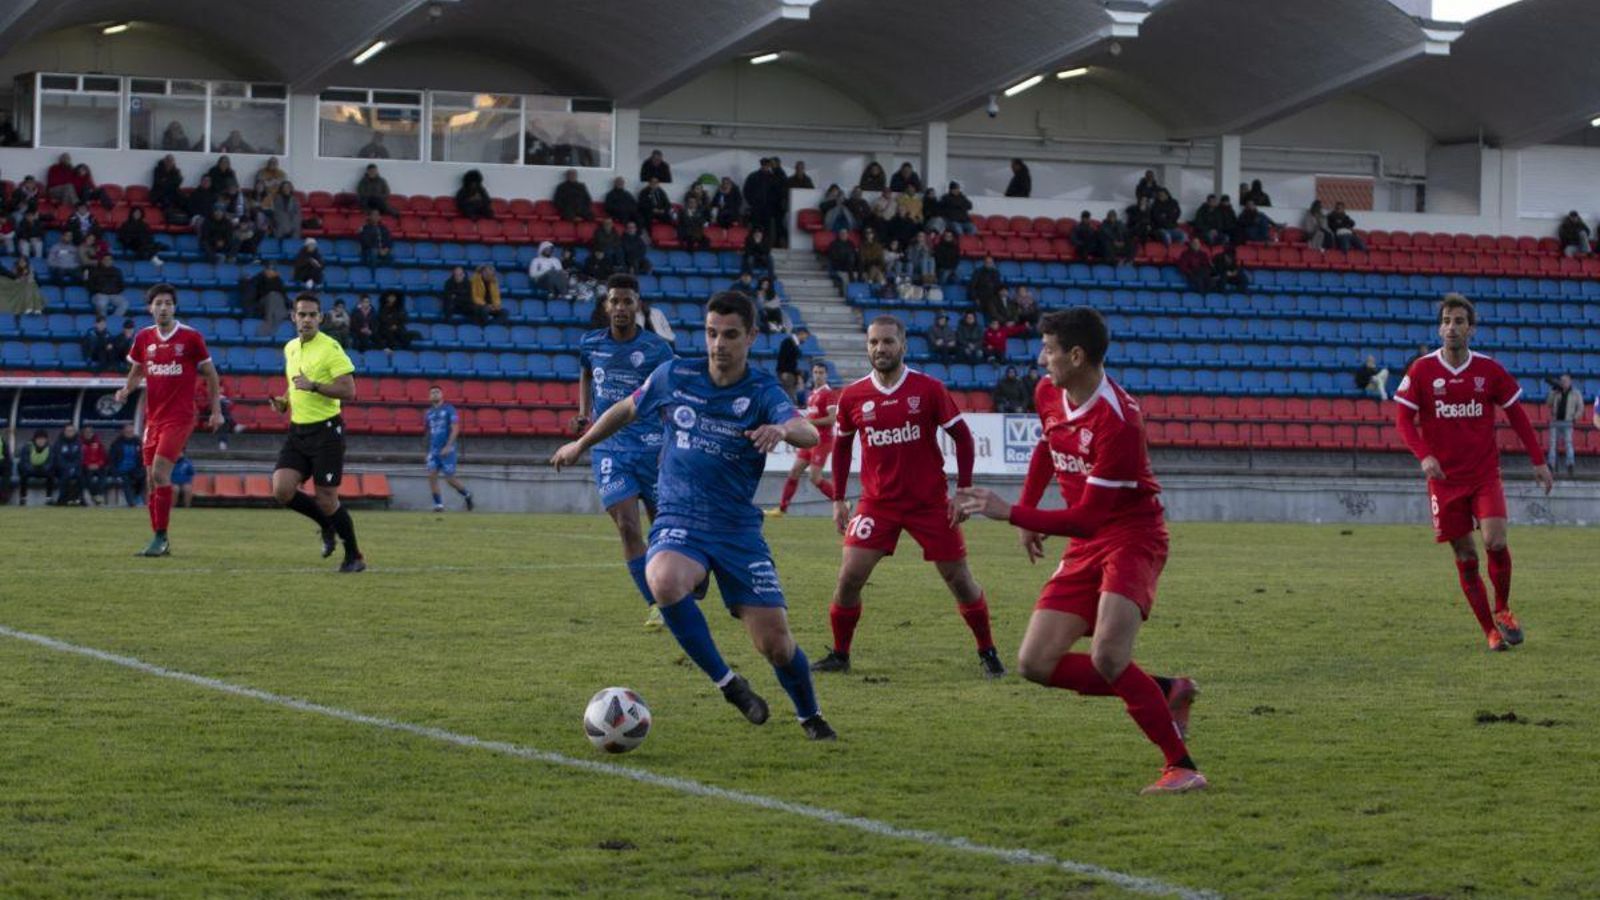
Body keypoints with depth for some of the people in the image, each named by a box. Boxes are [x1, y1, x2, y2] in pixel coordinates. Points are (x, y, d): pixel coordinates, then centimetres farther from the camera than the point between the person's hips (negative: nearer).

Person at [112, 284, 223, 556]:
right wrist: (127, 390, 0)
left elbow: (210, 374, 3)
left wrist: (216, 411, 2)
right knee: (152, 479, 5)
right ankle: (159, 540, 15)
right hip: (153, 418, 5)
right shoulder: (143, 338, 6)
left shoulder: (191, 337, -5)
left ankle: (160, 538, -12)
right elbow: (136, 370, 20)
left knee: (160, 472, -17)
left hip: (180, 417, -5)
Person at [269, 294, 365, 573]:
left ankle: (354, 557, 13)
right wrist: (284, 401, 10)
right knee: (282, 490, -9)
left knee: (326, 500, -5)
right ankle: (326, 524, 18)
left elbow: (349, 391, -17)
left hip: (326, 431, -6)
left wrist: (313, 386, -24)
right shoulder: (290, 348, 12)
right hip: (298, 431, 7)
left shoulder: (330, 348, -11)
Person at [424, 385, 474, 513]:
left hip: (447, 450, -5)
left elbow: (455, 429, -10)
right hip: (433, 450, 5)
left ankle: (467, 494, 22)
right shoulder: (428, 413, 13)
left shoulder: (449, 410, -4)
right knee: (432, 476, -11)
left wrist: (448, 446, -19)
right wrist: (428, 451, 22)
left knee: (450, 479, -4)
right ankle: (438, 505, -6)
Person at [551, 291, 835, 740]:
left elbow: (808, 433, -27)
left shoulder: (762, 392, -8)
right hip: (679, 523, 1)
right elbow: (627, 409, 19)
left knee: (775, 643, -6)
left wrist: (782, 430, -50)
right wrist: (581, 444, 30)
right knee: (664, 582, -35)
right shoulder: (674, 376, -1)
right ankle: (727, 683, -17)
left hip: (739, 530, -1)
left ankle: (810, 716, 26)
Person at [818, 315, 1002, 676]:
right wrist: (838, 500, 8)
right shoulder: (852, 396, -1)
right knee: (848, 578, -9)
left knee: (960, 579, 3)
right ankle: (839, 655, 7)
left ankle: (987, 652, 20)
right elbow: (841, 446, 13)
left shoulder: (929, 389, -8)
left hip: (930, 503, -1)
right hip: (877, 503, 2)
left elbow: (962, 437, -1)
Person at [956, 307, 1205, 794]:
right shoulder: (1048, 394, 0)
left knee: (1107, 657, -29)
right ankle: (1164, 693, 10)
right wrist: (1027, 511, 21)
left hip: (1132, 539, -9)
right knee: (1036, 663, -1)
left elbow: (1087, 518, -24)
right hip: (1083, 549, 9)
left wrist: (1011, 513, -22)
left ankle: (1181, 766, -18)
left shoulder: (1118, 421, -25)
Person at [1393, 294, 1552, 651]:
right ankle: (1491, 632, 10)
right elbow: (1403, 418, -4)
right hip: (1445, 478, 0)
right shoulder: (1422, 371, -4)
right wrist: (1424, 456, -20)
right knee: (1466, 557, 0)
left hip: (1485, 474, 0)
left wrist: (1538, 461, 4)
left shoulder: (1489, 370, -1)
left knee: (1496, 542, -17)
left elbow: (1517, 416, 7)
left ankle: (1502, 609, 8)